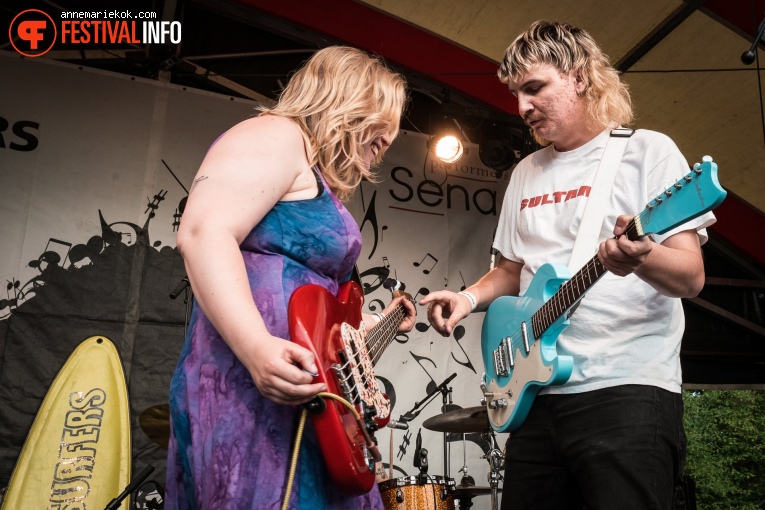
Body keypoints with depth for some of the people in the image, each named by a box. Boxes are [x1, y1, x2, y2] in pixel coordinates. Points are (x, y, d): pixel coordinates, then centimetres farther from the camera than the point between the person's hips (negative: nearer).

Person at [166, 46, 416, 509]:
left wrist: (374, 325, 34)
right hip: (248, 389, -10)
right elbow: (203, 232, -21)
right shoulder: (278, 136, -4)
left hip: (306, 402, 10)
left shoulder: (323, 178, 25)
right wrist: (259, 348, -33)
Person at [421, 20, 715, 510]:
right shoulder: (526, 174, 16)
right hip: (536, 392, 6)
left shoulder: (648, 150, -1)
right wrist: (471, 296, 4)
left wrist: (639, 257, -31)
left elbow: (691, 276, -9)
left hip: (628, 389, -5)